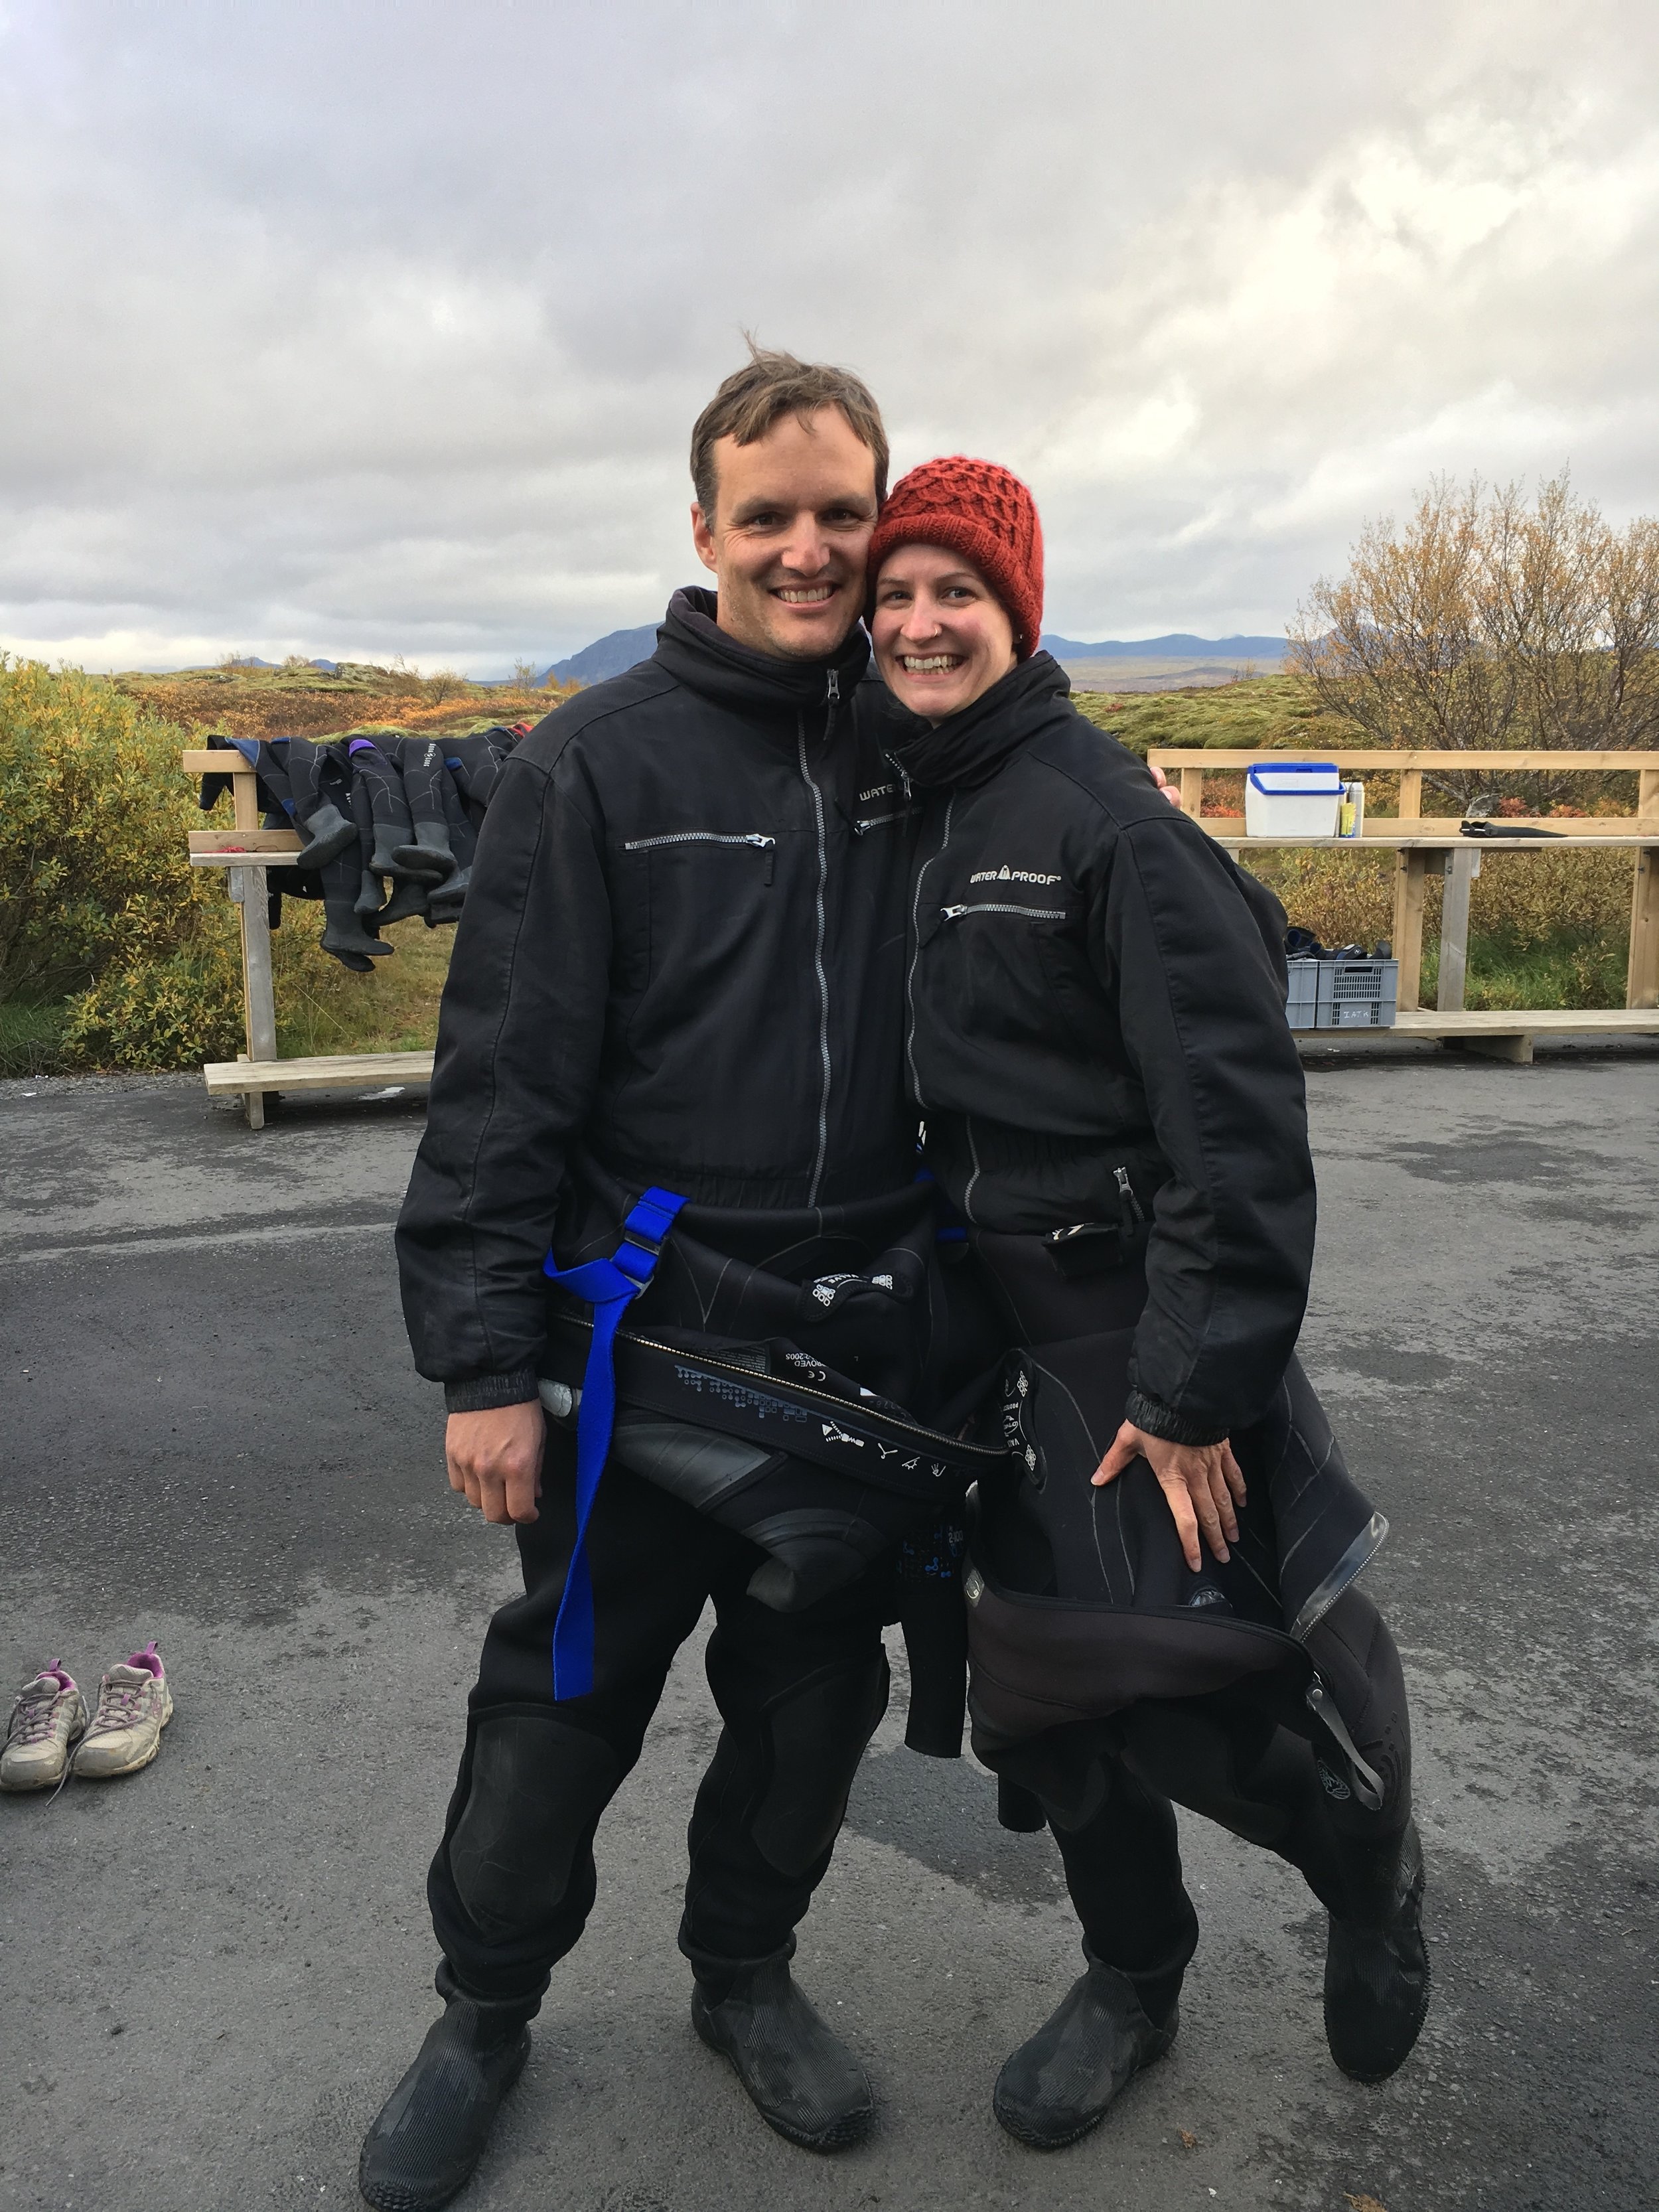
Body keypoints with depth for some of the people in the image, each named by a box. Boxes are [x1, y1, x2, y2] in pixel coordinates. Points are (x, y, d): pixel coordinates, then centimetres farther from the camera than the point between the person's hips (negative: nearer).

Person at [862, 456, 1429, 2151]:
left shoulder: (1106, 816, -14)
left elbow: (1236, 1119, -18)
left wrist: (1200, 1387, -19)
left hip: (1138, 1328, -6)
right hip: (985, 1332, 6)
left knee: (1204, 1680, -2)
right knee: (1042, 1686, 15)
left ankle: (1374, 1868, 33)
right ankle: (1131, 1974, 40)